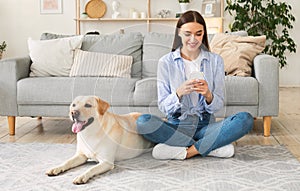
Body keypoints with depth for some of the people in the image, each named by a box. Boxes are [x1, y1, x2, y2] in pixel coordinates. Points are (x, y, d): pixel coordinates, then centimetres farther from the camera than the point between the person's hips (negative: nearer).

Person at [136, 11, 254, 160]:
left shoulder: (215, 61, 4)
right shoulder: (166, 62, 0)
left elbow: (218, 105, 1)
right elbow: (163, 107, -3)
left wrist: (208, 95, -22)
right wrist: (179, 93, -24)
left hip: (205, 125, 1)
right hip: (176, 125, 0)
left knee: (245, 119, -25)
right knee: (143, 122, -31)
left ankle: (187, 151, -23)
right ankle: (214, 147, -23)